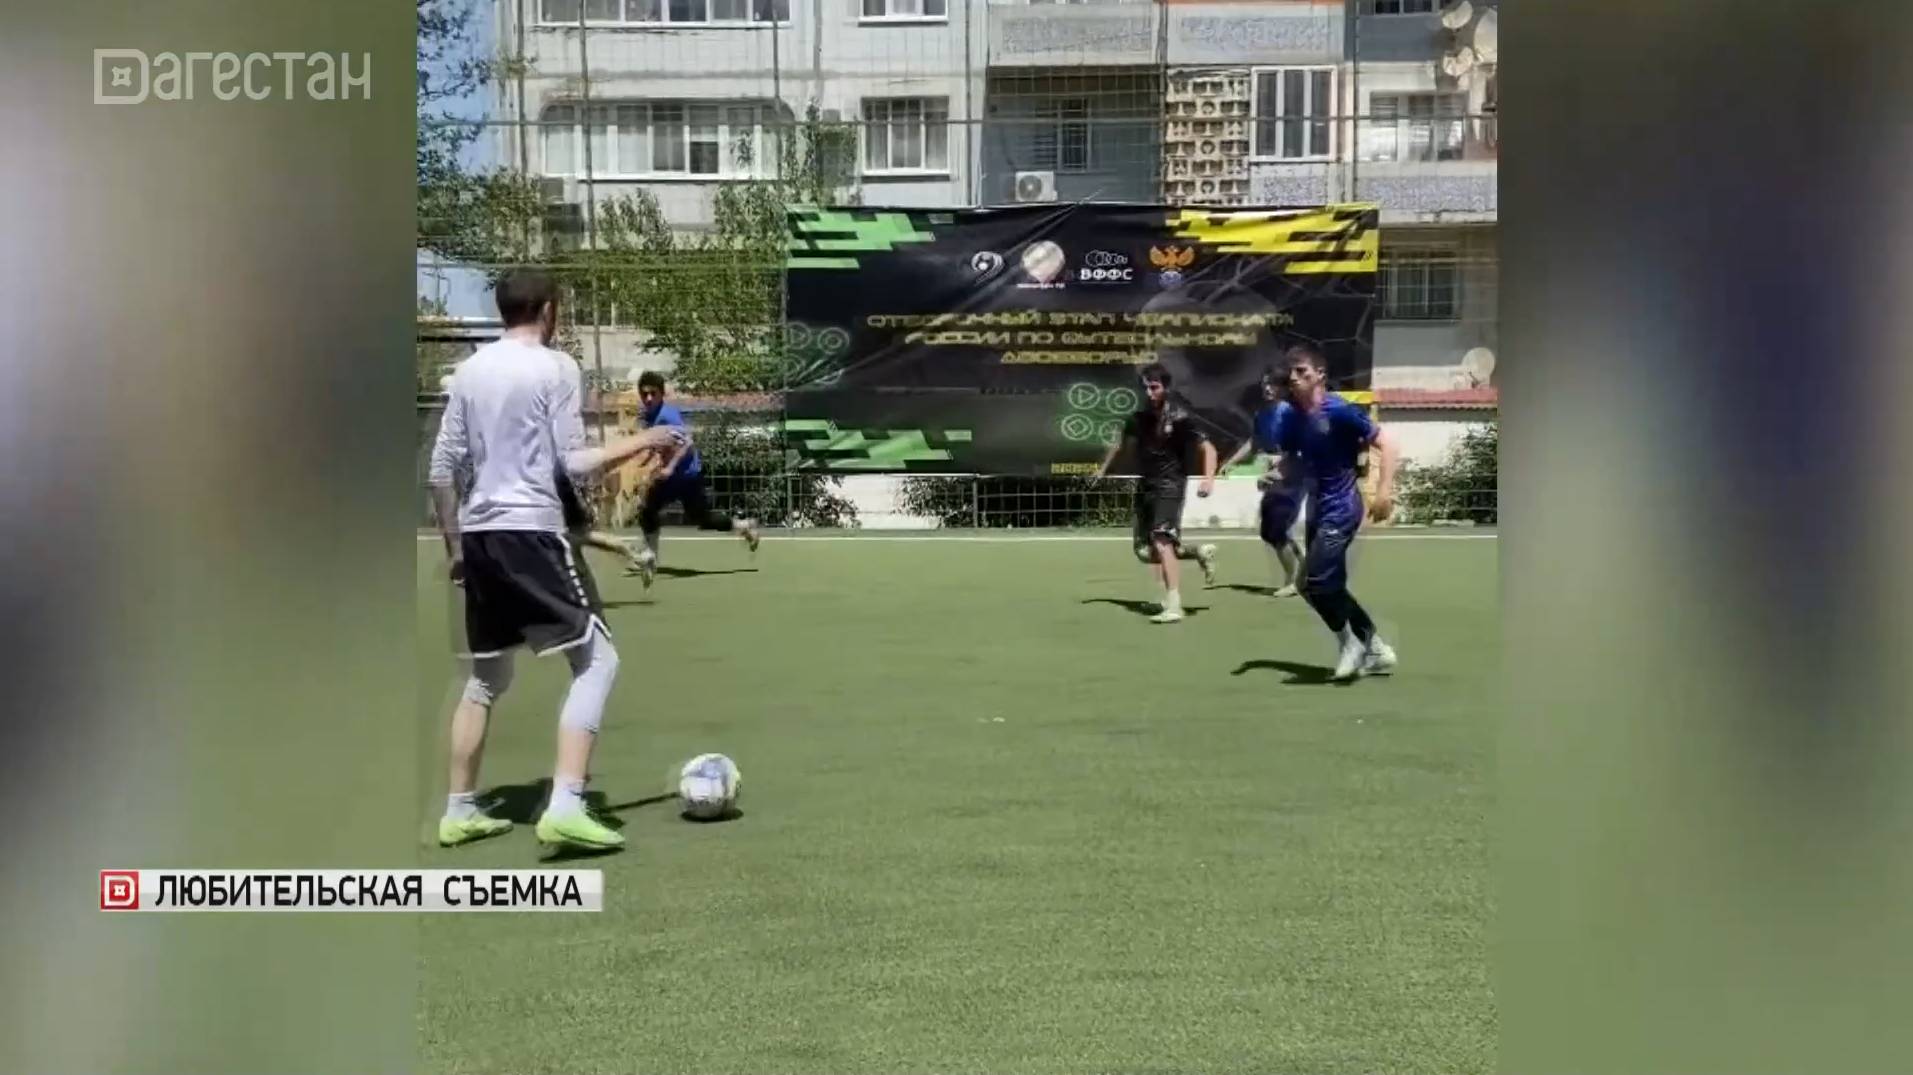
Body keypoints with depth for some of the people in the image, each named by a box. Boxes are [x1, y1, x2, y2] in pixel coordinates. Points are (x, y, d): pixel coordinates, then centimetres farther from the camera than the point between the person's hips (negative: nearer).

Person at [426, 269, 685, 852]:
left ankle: (459, 811, 22)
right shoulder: (555, 367, -5)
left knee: (486, 677, 19)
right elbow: (574, 464, -10)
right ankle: (564, 807, -15)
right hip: (532, 532, -7)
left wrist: (455, 545, 21)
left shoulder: (470, 370, 13)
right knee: (596, 660, -3)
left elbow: (441, 469, 13)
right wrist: (640, 441, 1)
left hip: (480, 535, 7)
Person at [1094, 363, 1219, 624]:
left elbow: (1208, 449, -10)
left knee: (1161, 543, -22)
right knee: (1145, 551, 7)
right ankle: (1200, 553, 28)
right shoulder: (1138, 417, 6)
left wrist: (1209, 479, -26)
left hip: (1170, 486, -7)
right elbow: (1121, 444, 27)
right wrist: (1102, 470, 31)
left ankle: (1173, 607, -23)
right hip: (1146, 486, 7)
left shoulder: (1179, 417, -11)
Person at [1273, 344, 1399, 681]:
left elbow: (1386, 443, -15)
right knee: (1331, 587, 12)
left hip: (1341, 509, -8)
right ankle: (1377, 651, 26)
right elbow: (1289, 458, 16)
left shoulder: (1340, 411, -17)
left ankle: (1350, 641, 9)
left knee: (1311, 582, -13)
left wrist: (1384, 491, -24)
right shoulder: (1292, 417, 4)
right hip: (1318, 508, 8)